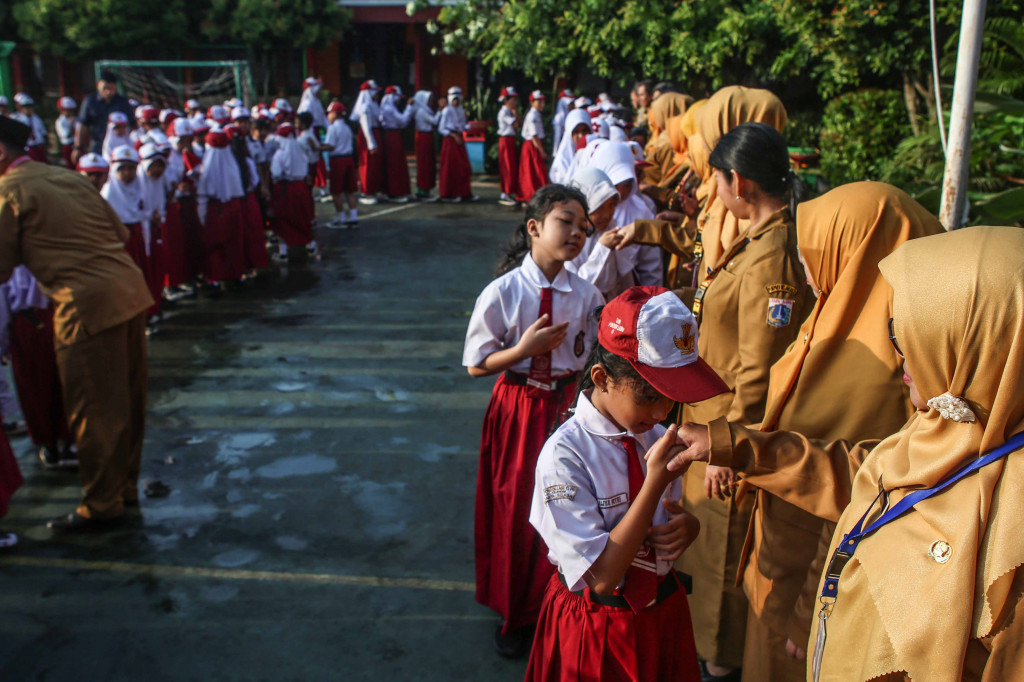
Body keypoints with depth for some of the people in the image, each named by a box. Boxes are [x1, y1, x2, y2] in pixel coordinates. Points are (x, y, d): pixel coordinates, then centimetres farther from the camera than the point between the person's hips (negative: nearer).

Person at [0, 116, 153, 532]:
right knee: (127, 401, 18)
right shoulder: (68, 176, 16)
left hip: (87, 306, -8)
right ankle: (125, 486, 33)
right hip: (129, 291, 8)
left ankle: (102, 505, 17)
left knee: (93, 410, 5)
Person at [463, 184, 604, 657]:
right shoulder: (502, 293, -13)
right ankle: (515, 611, 31)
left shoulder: (586, 294, -5)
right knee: (515, 508, 9)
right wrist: (524, 348, -20)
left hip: (567, 406, 2)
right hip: (518, 409, -2)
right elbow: (476, 365, -8)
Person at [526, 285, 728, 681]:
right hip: (596, 625, -5)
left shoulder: (655, 436, -6)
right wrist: (657, 478, -31)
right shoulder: (565, 455, -25)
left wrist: (688, 527, -15)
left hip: (664, 610, 5)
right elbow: (602, 576, -27)